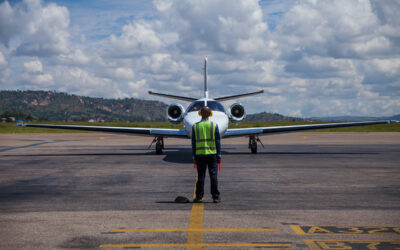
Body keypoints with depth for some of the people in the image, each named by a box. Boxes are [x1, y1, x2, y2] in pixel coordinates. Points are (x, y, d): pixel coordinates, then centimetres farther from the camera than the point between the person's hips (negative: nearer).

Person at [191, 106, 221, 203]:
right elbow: (218, 141, -1)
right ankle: (215, 197, 3)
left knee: (201, 176, 4)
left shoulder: (195, 126, 0)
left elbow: (193, 143, 2)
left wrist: (194, 156, 6)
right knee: (213, 175, 2)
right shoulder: (214, 125, -1)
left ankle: (199, 197, 4)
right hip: (212, 154, -1)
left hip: (200, 154, 1)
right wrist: (219, 155, 3)